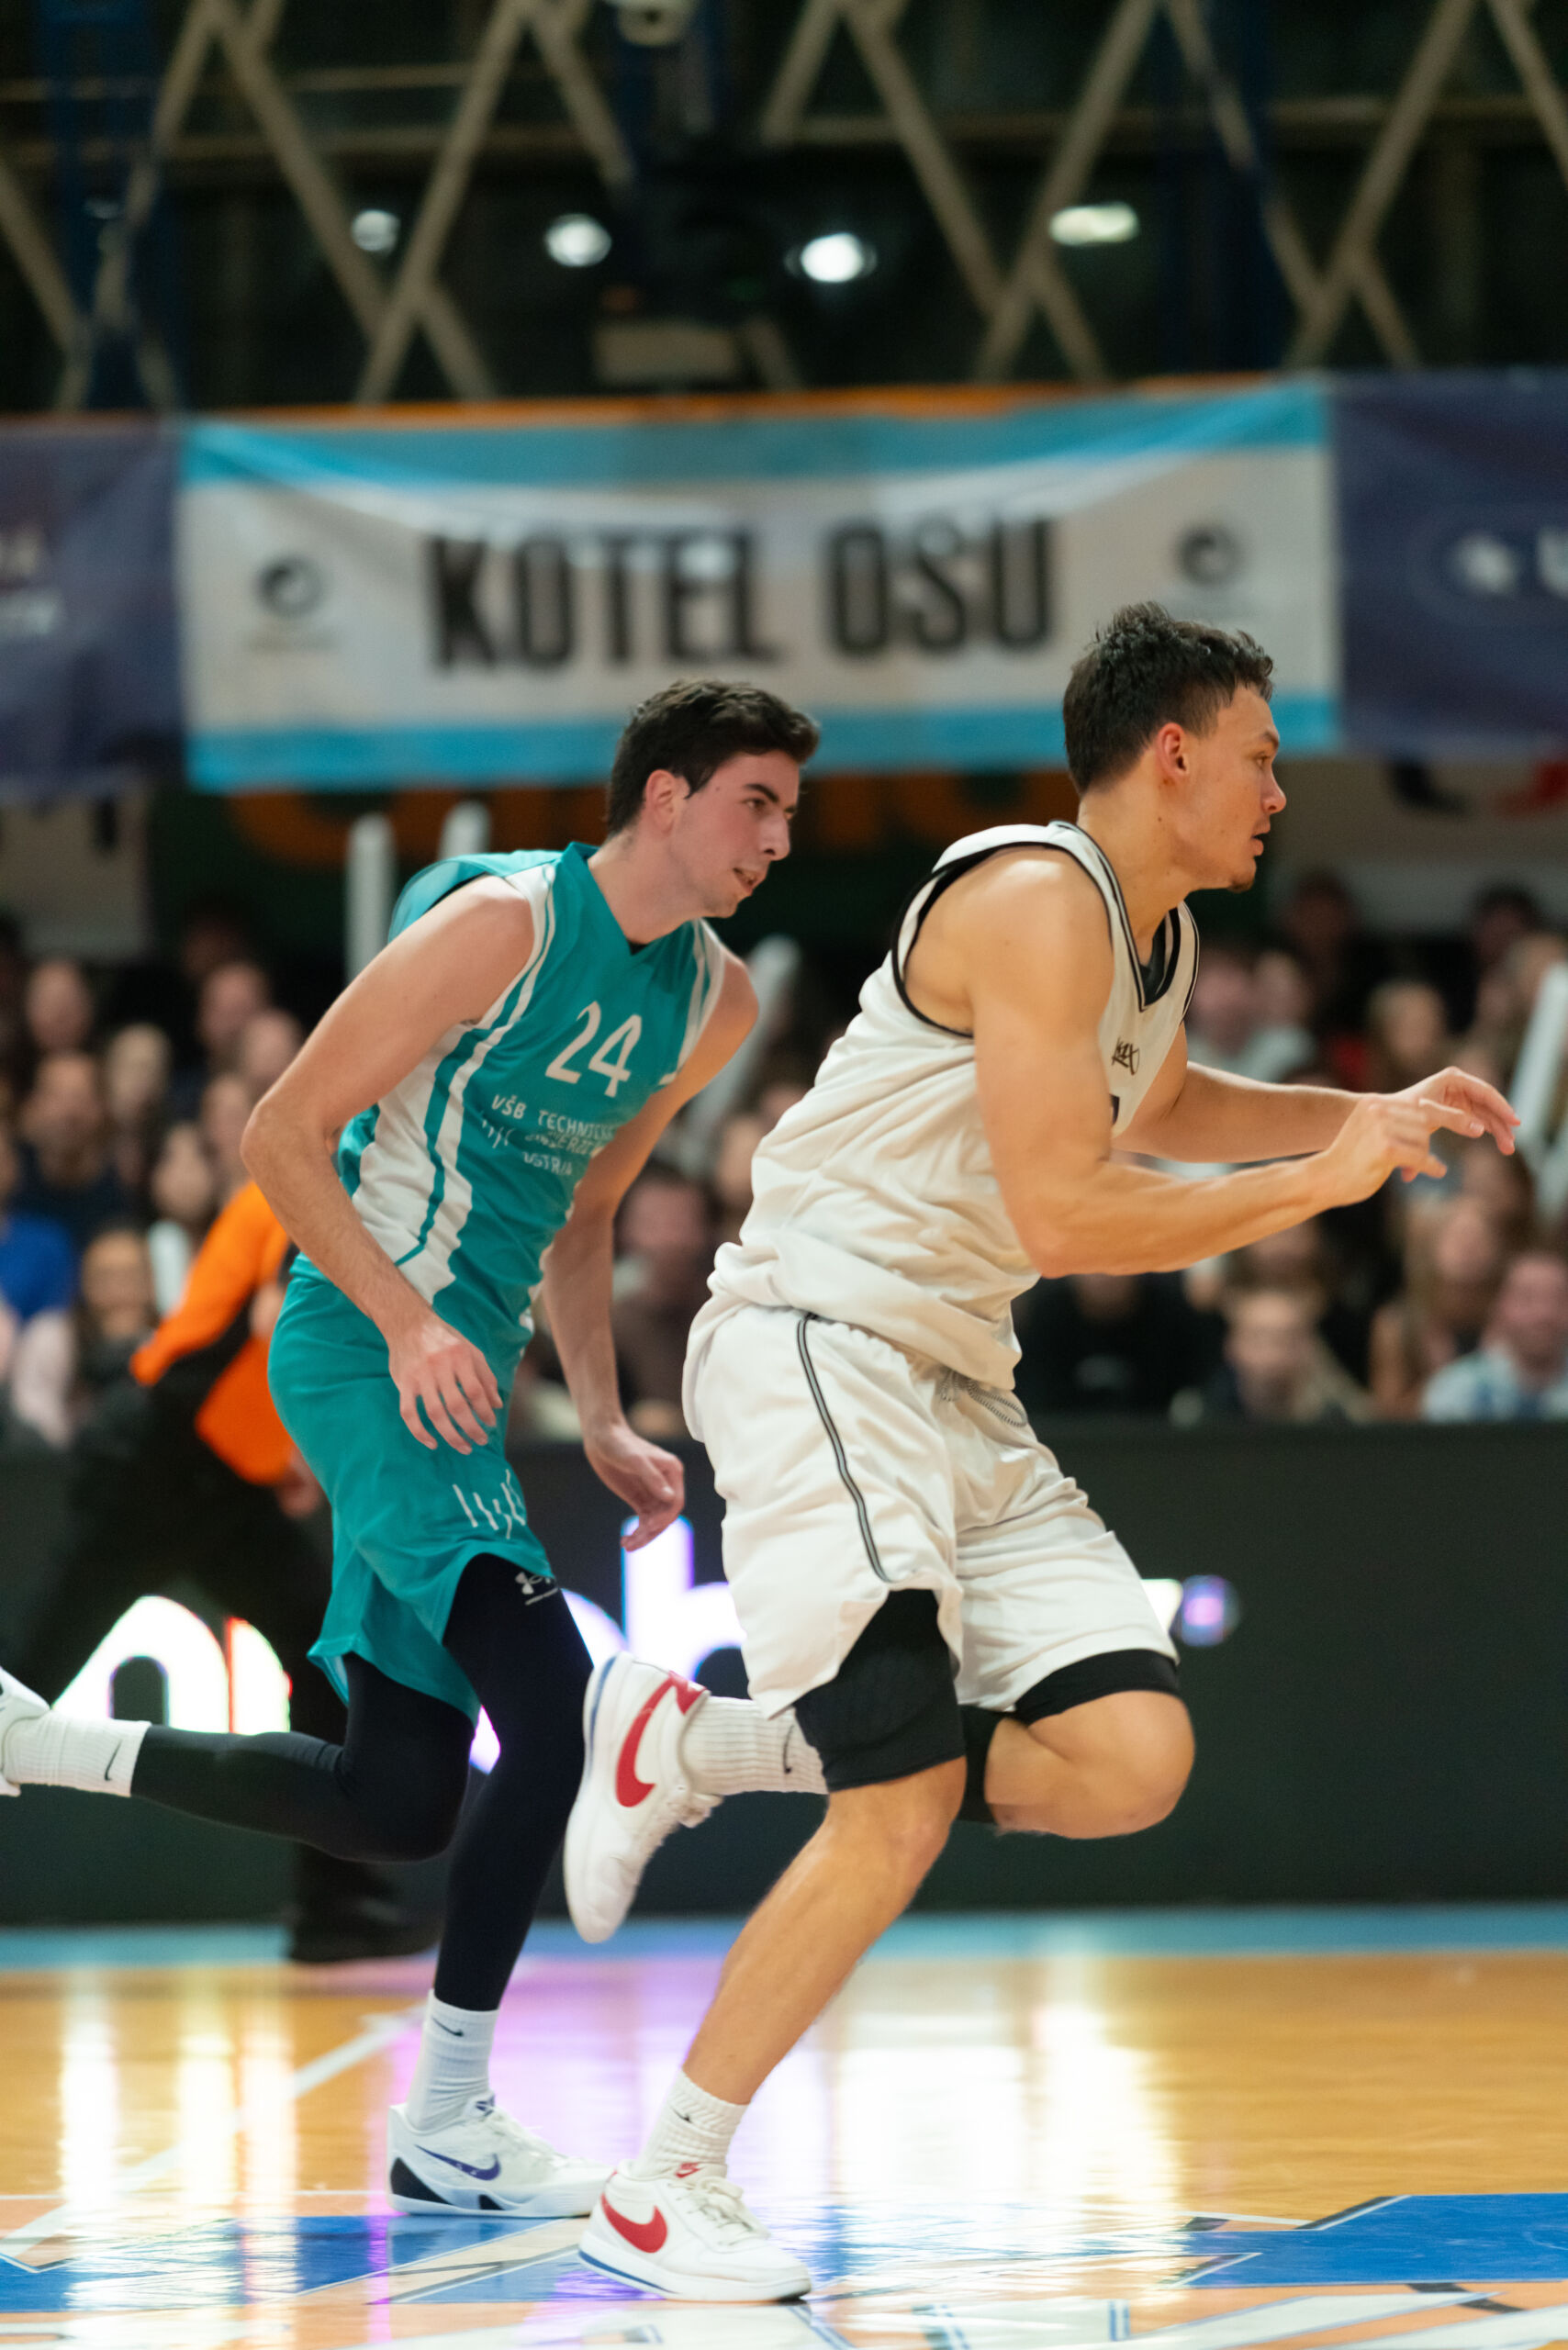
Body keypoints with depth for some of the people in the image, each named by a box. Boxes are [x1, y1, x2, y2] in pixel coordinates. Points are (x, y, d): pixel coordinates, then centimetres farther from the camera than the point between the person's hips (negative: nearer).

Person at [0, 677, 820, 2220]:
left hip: (455, 1378, 9)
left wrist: (603, 1426, 12)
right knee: (551, 1704, -21)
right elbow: (283, 1134, -14)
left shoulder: (710, 1004, 10)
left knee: (395, 1805, 7)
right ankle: (446, 2125, -13)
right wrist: (410, 1322, -23)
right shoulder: (503, 922, -15)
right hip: (367, 1355, -9)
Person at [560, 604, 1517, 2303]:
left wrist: (1371, 1111, 24)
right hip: (818, 1347, -9)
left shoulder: (1162, 934, 14)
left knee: (1131, 1760, -6)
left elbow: (1157, 1106, 37)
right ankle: (660, 2193, -5)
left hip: (958, 1392, 9)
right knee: (910, 1803, -17)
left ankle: (697, 1750, 9)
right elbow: (1064, 1216, -23)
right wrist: (1317, 1183, -15)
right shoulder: (1039, 901, -16)